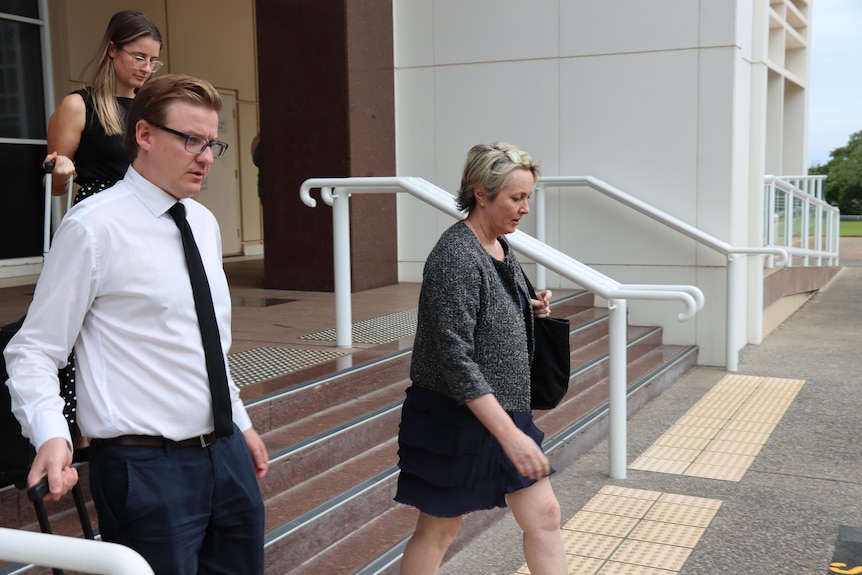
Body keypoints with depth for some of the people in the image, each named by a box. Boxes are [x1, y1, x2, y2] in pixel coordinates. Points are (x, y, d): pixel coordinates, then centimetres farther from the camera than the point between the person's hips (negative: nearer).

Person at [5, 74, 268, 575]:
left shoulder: (205, 223, 10)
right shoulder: (94, 227, -12)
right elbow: (33, 352, -11)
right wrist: (50, 436, -27)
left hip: (227, 454, 7)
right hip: (148, 469, -7)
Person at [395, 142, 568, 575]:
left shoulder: (501, 247, 5)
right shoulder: (455, 257, -22)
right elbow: (456, 359, -28)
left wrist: (530, 311, 0)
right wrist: (510, 434, -31)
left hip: (506, 410, 8)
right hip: (456, 420, -8)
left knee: (544, 516, 9)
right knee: (439, 529, 9)